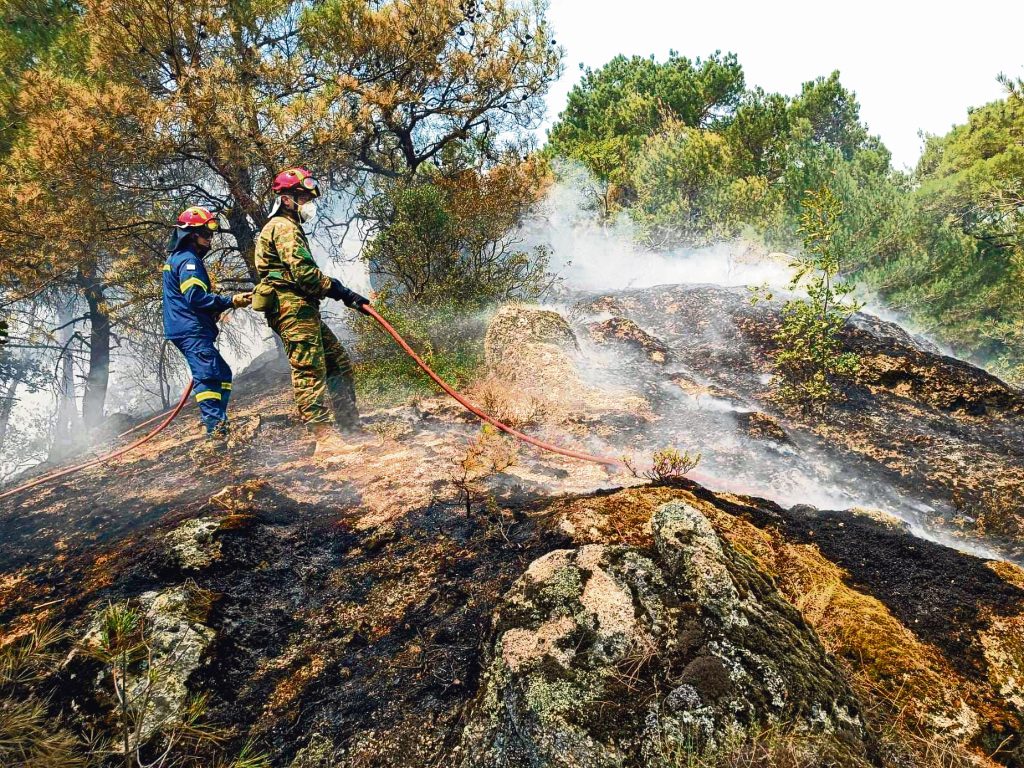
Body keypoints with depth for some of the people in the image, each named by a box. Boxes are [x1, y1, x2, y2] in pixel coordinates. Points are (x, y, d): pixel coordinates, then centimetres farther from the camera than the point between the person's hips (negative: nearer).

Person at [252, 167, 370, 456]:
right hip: (293, 308, -10)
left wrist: (341, 293, 17)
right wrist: (344, 293, -14)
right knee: (310, 372, -14)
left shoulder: (288, 227, 27)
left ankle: (350, 425, 14)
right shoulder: (284, 227, -7)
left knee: (340, 364, 11)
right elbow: (304, 272, -19)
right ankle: (326, 439, -16)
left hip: (304, 311, 10)